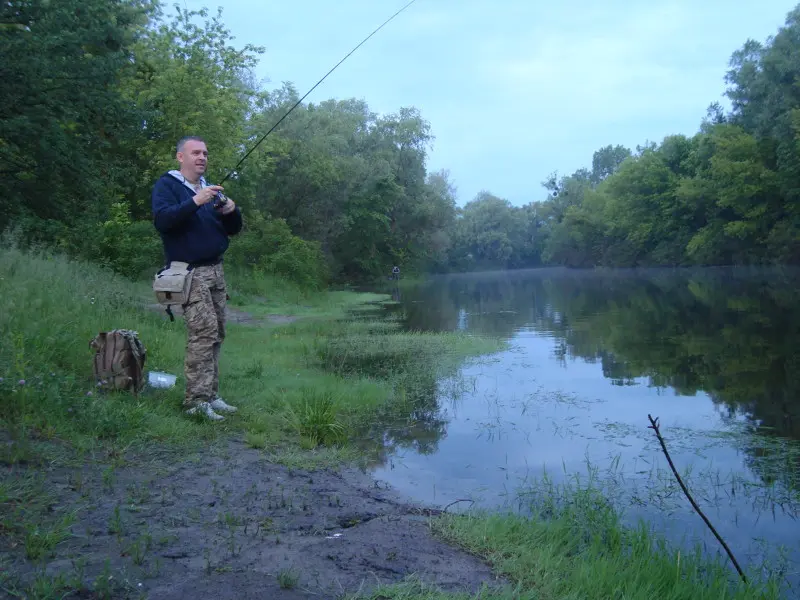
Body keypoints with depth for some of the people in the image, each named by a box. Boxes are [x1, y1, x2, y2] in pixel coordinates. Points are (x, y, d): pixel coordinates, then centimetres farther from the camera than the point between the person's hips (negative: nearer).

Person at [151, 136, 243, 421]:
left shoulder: (209, 188, 21)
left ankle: (210, 395, 13)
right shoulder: (167, 184, -1)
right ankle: (196, 400, -15)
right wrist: (195, 202, -28)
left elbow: (233, 229, 19)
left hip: (215, 270, 8)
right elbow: (162, 219, -19)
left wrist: (231, 211, -3)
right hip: (189, 272, -8)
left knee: (216, 334, 7)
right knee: (204, 332, -17)